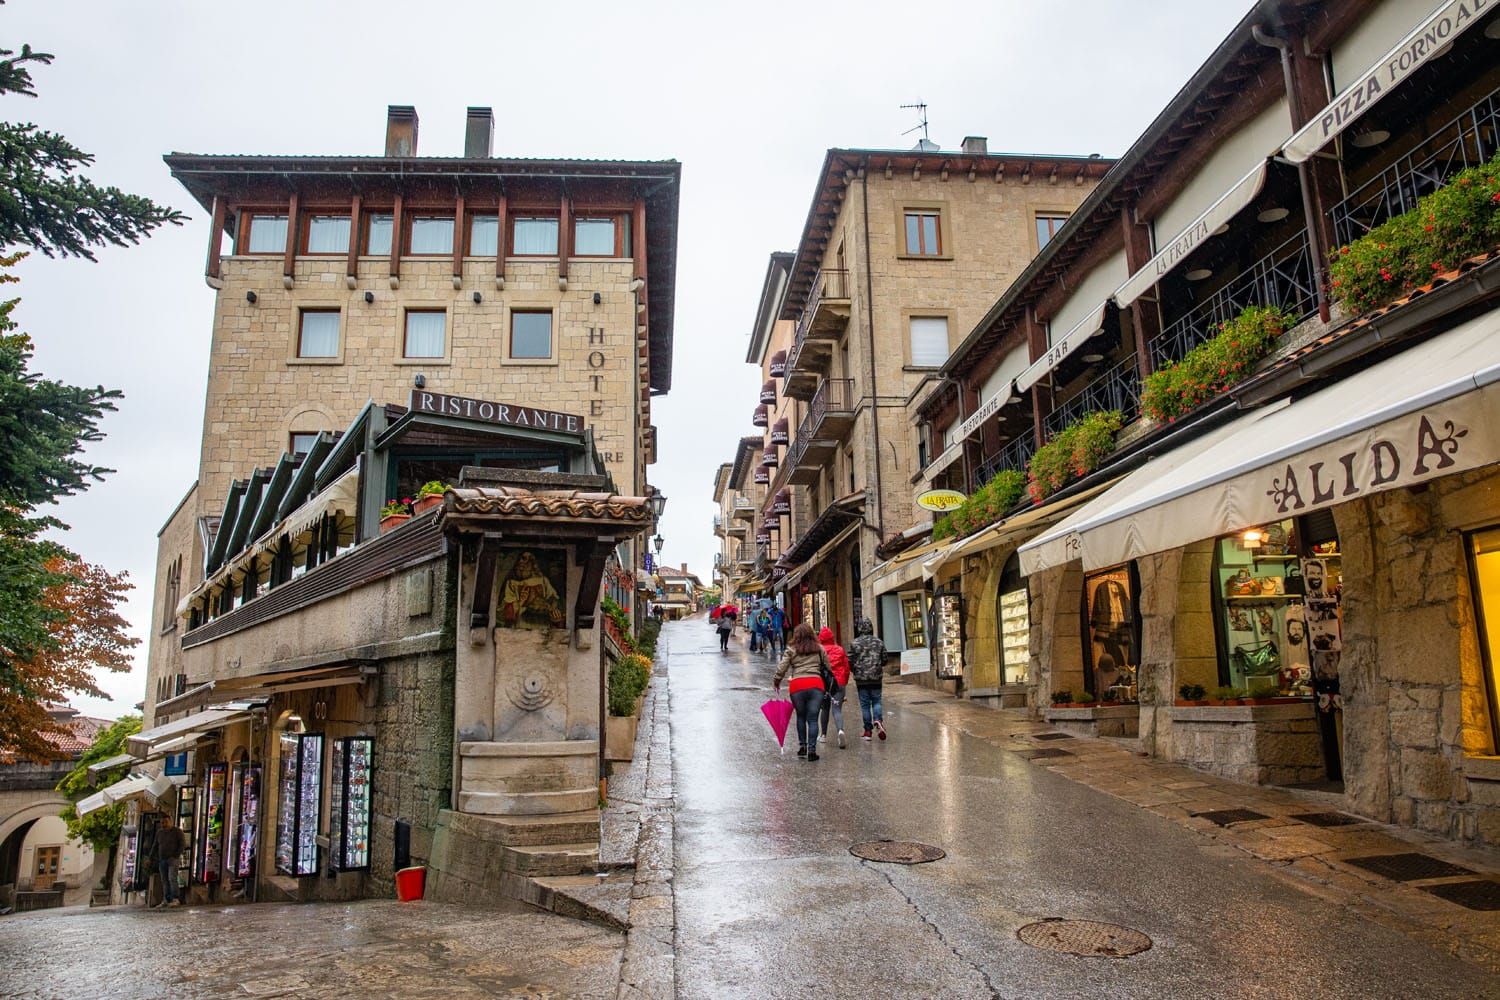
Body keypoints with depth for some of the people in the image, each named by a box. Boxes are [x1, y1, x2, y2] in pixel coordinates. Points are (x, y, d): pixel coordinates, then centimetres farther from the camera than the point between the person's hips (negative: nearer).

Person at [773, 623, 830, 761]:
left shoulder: (791, 651, 8)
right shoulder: (820, 649, 13)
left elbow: (781, 669, 3)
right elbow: (828, 668, 14)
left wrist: (775, 683, 17)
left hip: (797, 685, 0)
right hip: (816, 684, 0)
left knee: (801, 717, 17)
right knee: (813, 719, 2)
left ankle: (802, 746, 18)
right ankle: (812, 749, -3)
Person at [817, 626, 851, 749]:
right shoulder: (840, 650, 5)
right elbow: (847, 667, 8)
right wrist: (844, 682, 19)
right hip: (839, 683, 1)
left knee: (825, 709, 17)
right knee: (837, 710, -3)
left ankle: (824, 734, 24)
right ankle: (840, 730, -30)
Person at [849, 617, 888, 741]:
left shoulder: (855, 644, -6)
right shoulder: (879, 642, 1)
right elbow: (884, 660, 5)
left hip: (861, 679, -1)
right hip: (876, 678, 1)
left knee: (864, 704, 6)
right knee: (876, 701, 12)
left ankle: (868, 730, 7)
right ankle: (878, 720, -15)